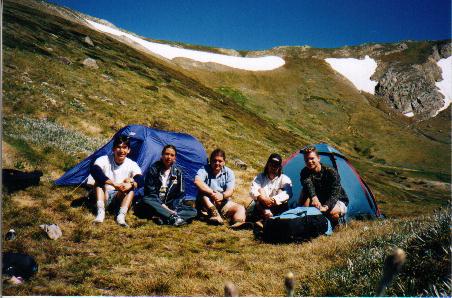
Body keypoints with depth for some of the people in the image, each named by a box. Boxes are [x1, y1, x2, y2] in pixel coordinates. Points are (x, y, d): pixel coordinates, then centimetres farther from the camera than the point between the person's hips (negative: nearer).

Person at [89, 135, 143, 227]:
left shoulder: (132, 164, -10)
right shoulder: (104, 160, -16)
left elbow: (140, 180, -26)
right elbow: (93, 170, -37)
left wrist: (131, 184, -50)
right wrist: (114, 184, -46)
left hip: (119, 198, 1)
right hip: (103, 196, -1)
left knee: (131, 188, -26)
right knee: (99, 179, -28)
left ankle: (121, 215, -36)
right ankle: (100, 212, -33)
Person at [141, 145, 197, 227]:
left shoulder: (178, 172, 3)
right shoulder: (154, 169, -5)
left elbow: (180, 194, 1)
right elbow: (150, 191, -9)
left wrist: (174, 209, -15)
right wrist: (162, 205, -19)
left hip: (170, 205, 2)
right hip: (156, 204, -2)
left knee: (193, 212, -20)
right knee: (146, 200, -36)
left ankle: (165, 219, -40)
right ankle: (173, 217, -46)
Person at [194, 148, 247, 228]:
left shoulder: (229, 172, 0)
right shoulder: (204, 170, -6)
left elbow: (230, 191, -12)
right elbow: (197, 181, -28)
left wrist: (222, 195, -36)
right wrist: (212, 193, -35)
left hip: (224, 203, 3)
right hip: (207, 203, -2)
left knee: (240, 208, -19)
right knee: (202, 192, -31)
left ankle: (237, 223, -51)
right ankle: (215, 215, -48)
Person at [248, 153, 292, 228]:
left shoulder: (284, 179, 1)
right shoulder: (260, 177, 7)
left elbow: (287, 193, -19)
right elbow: (253, 191, -10)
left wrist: (273, 200, -35)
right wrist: (261, 198, -32)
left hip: (277, 208, -1)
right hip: (261, 207, 1)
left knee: (281, 191, -23)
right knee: (260, 191, -19)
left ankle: (262, 220, -37)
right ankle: (267, 215, -44)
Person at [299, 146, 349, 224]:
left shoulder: (331, 172, -21)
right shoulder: (305, 172, -11)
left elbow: (335, 194, -31)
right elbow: (307, 183, -34)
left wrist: (326, 207, -49)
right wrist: (314, 197, -55)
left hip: (337, 201, -3)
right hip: (319, 201, 3)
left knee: (332, 212, -37)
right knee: (306, 191, -23)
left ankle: (334, 225, -4)